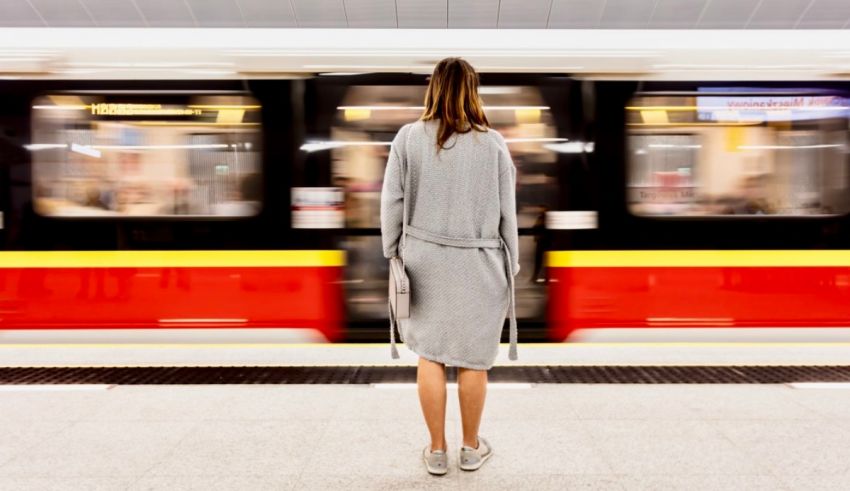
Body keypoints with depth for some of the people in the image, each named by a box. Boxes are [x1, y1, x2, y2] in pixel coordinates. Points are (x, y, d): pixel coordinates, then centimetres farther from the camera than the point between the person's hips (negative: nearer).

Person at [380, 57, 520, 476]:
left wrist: (392, 253, 10)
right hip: (478, 265, 0)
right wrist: (511, 266, 9)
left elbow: (392, 203, -2)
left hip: (424, 261, 1)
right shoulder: (493, 143, -5)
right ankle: (471, 448, 27)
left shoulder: (409, 136, -4)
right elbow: (507, 213, -1)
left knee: (430, 356, 11)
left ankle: (437, 451, 22)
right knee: (473, 359, 11)